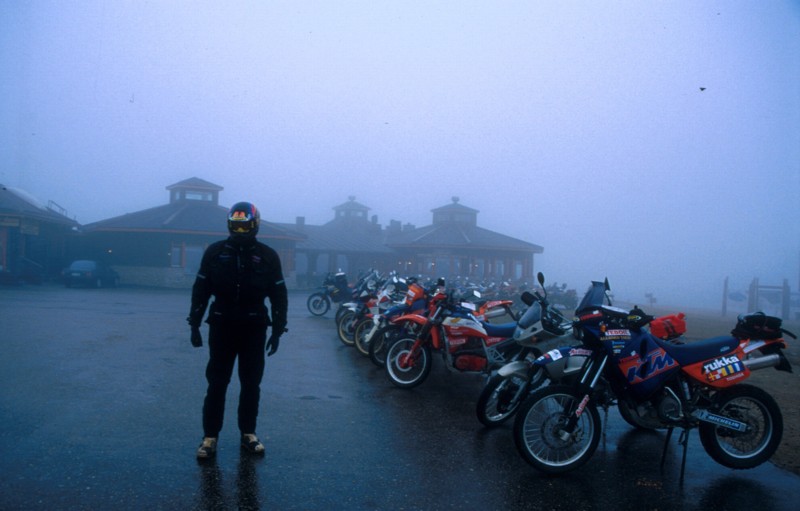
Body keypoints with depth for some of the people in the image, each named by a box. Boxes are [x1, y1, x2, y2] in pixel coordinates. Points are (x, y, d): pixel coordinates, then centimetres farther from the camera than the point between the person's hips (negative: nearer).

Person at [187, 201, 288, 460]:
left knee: (251, 384, 9)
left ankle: (248, 433, 23)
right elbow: (200, 289, 4)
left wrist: (278, 330, -1)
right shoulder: (215, 252, 0)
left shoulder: (268, 256, -1)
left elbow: (279, 295, 2)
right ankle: (210, 436, 15)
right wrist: (194, 324, 1)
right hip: (221, 326, 0)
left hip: (254, 328, 0)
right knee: (216, 384, 4)